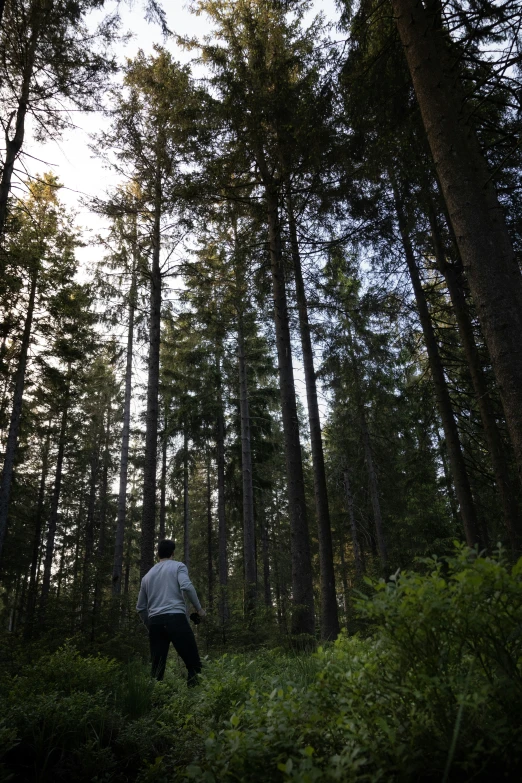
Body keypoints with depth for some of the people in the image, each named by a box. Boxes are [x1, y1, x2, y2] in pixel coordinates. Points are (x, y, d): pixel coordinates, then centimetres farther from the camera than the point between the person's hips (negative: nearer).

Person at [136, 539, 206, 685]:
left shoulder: (147, 575, 22)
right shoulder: (178, 566, 8)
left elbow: (140, 607, 23)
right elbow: (186, 586, -11)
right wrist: (199, 608, -3)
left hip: (154, 621, 5)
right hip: (175, 618, -5)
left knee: (157, 668, 10)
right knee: (193, 663, -2)